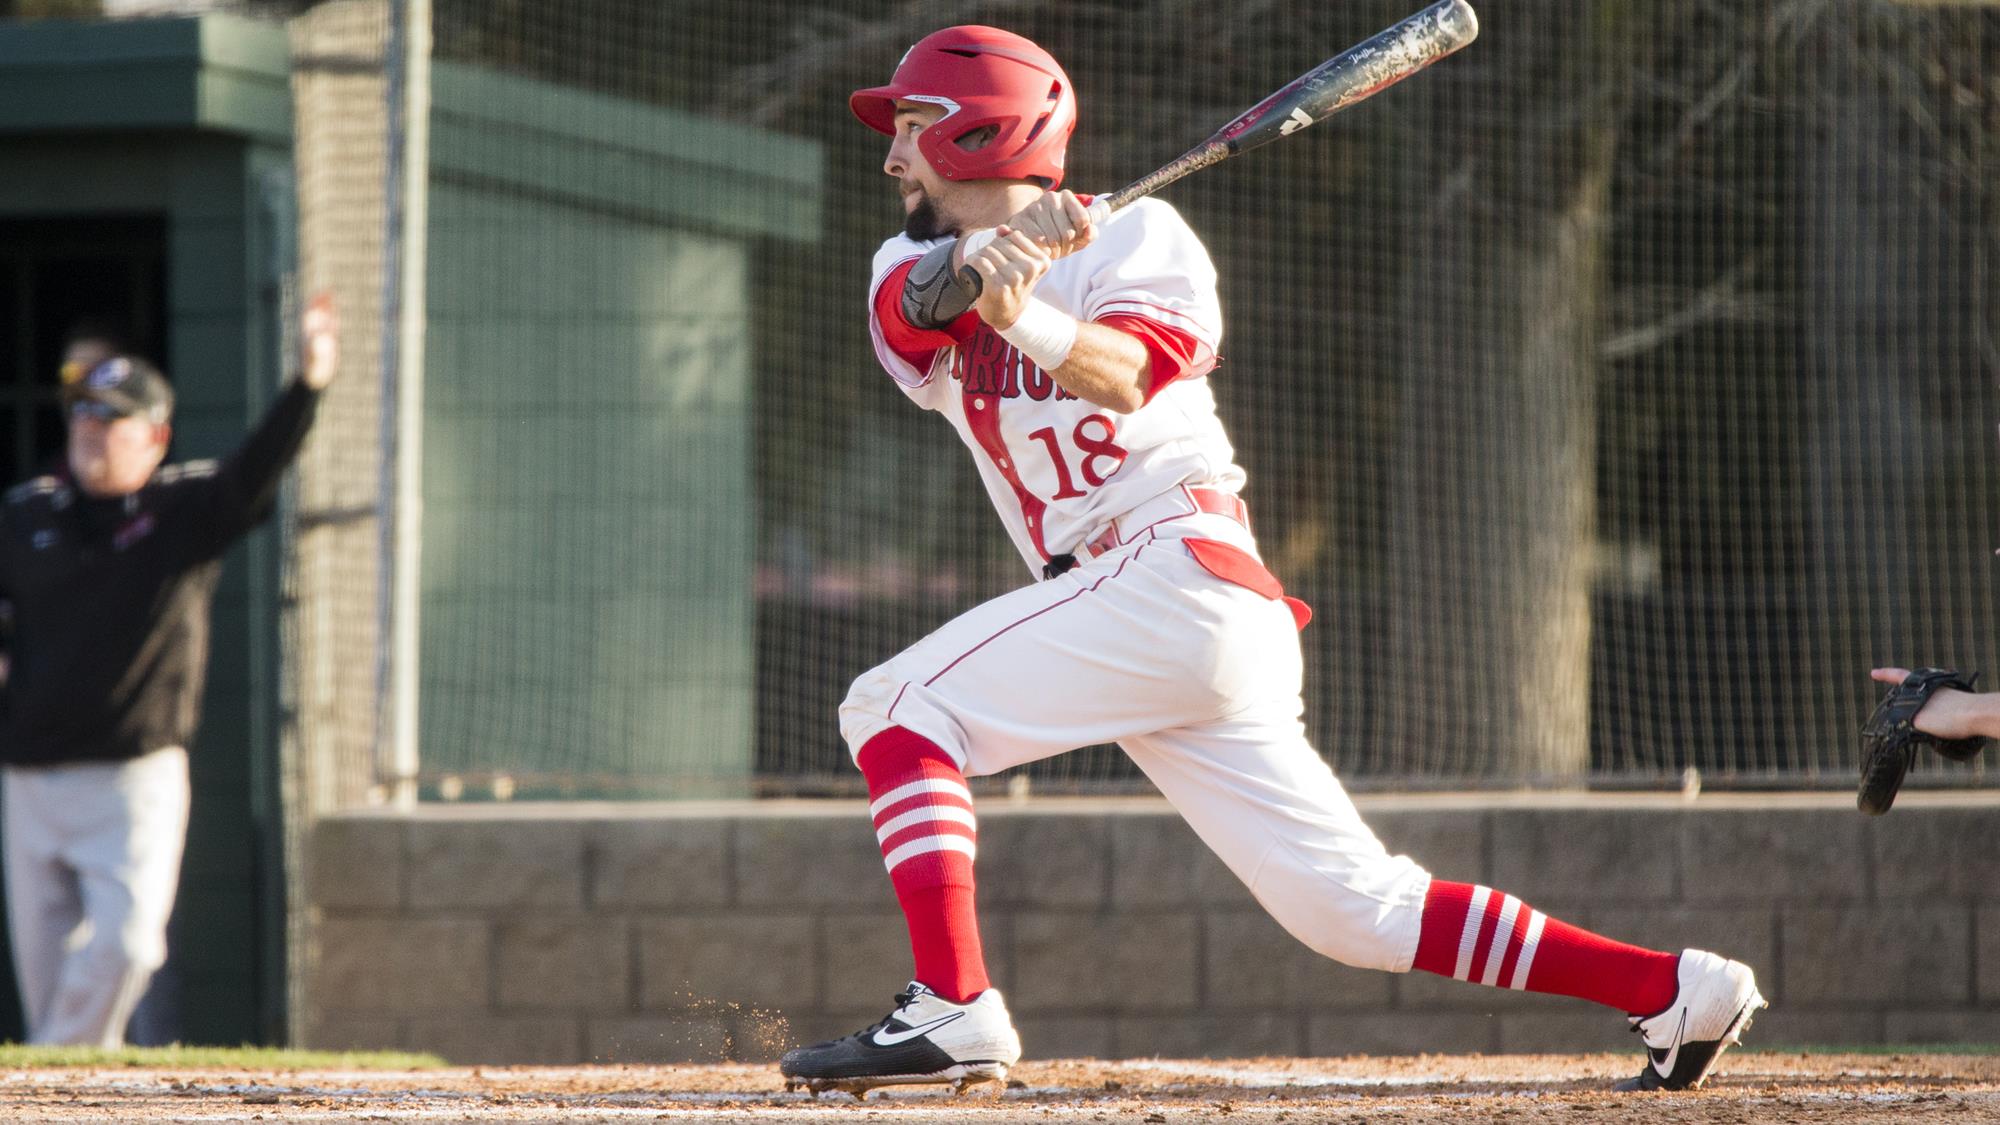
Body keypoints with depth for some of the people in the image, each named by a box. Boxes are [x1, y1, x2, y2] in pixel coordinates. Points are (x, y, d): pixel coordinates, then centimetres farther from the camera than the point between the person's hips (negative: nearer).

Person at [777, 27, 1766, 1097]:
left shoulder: (1135, 233, 2)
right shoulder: (914, 266, 19)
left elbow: (1125, 375, -18)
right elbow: (919, 301, -7)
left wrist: (1026, 318, -38)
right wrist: (992, 253, -29)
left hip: (1184, 571, -7)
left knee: (897, 707, -15)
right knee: (1356, 908, 3)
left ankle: (950, 1008, -25)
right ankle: (1675, 990, 5)